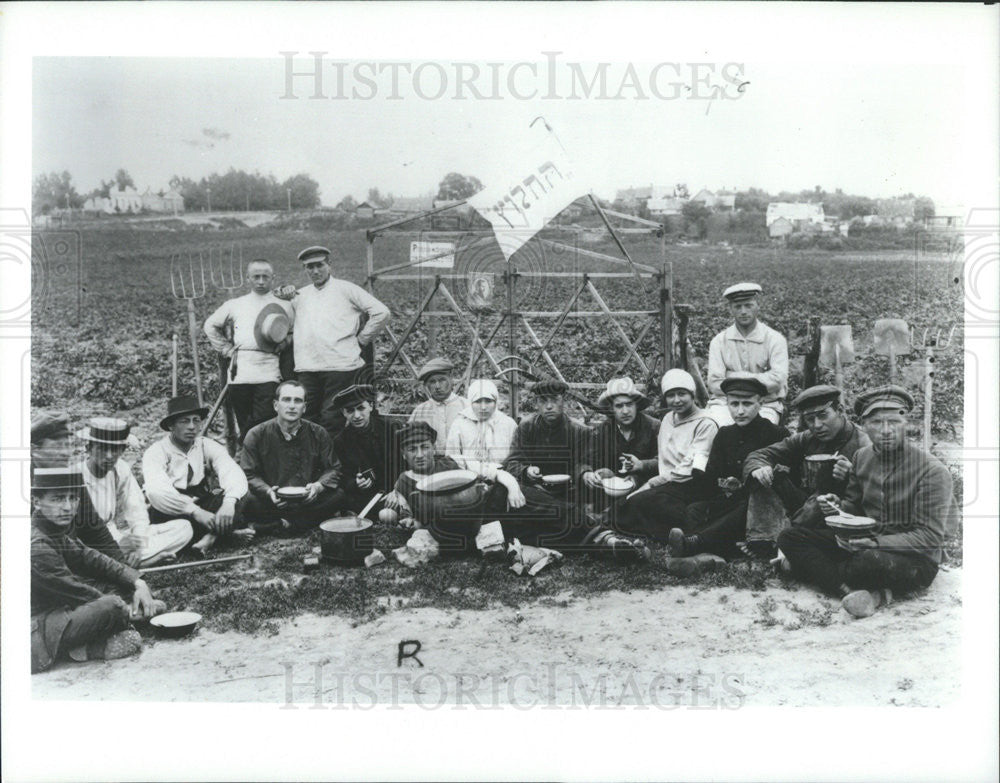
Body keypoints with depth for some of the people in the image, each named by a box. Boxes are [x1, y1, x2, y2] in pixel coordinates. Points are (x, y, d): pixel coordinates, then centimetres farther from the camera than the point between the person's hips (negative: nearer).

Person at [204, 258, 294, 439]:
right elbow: (210, 326, 24)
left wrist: (281, 344, -3)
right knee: (244, 423, 3)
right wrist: (226, 349, 13)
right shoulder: (234, 305, 15)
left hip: (269, 373, -2)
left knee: (265, 423, -12)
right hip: (239, 372, 2)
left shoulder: (283, 307, 11)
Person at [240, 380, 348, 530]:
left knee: (340, 496, -25)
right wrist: (268, 491, -24)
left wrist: (318, 486, -18)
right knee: (247, 503, -33)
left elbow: (333, 469, 4)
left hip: (308, 500, 2)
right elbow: (248, 475, -4)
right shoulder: (256, 435, -2)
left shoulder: (318, 434, 2)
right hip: (272, 501, -2)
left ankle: (280, 523, -17)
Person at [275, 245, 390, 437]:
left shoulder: (345, 289, 8)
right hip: (307, 369, 4)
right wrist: (282, 293, 8)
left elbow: (381, 312, 4)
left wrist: (361, 340, 3)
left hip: (340, 366, -4)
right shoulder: (299, 295, 21)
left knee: (332, 421, -7)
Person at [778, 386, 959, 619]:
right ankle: (862, 592, -30)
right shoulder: (862, 457, 4)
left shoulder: (932, 471, -14)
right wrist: (838, 507, -9)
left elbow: (930, 537, -16)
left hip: (916, 560, -7)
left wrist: (875, 543, -28)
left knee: (873, 561, -44)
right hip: (866, 543, 7)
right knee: (789, 537, -13)